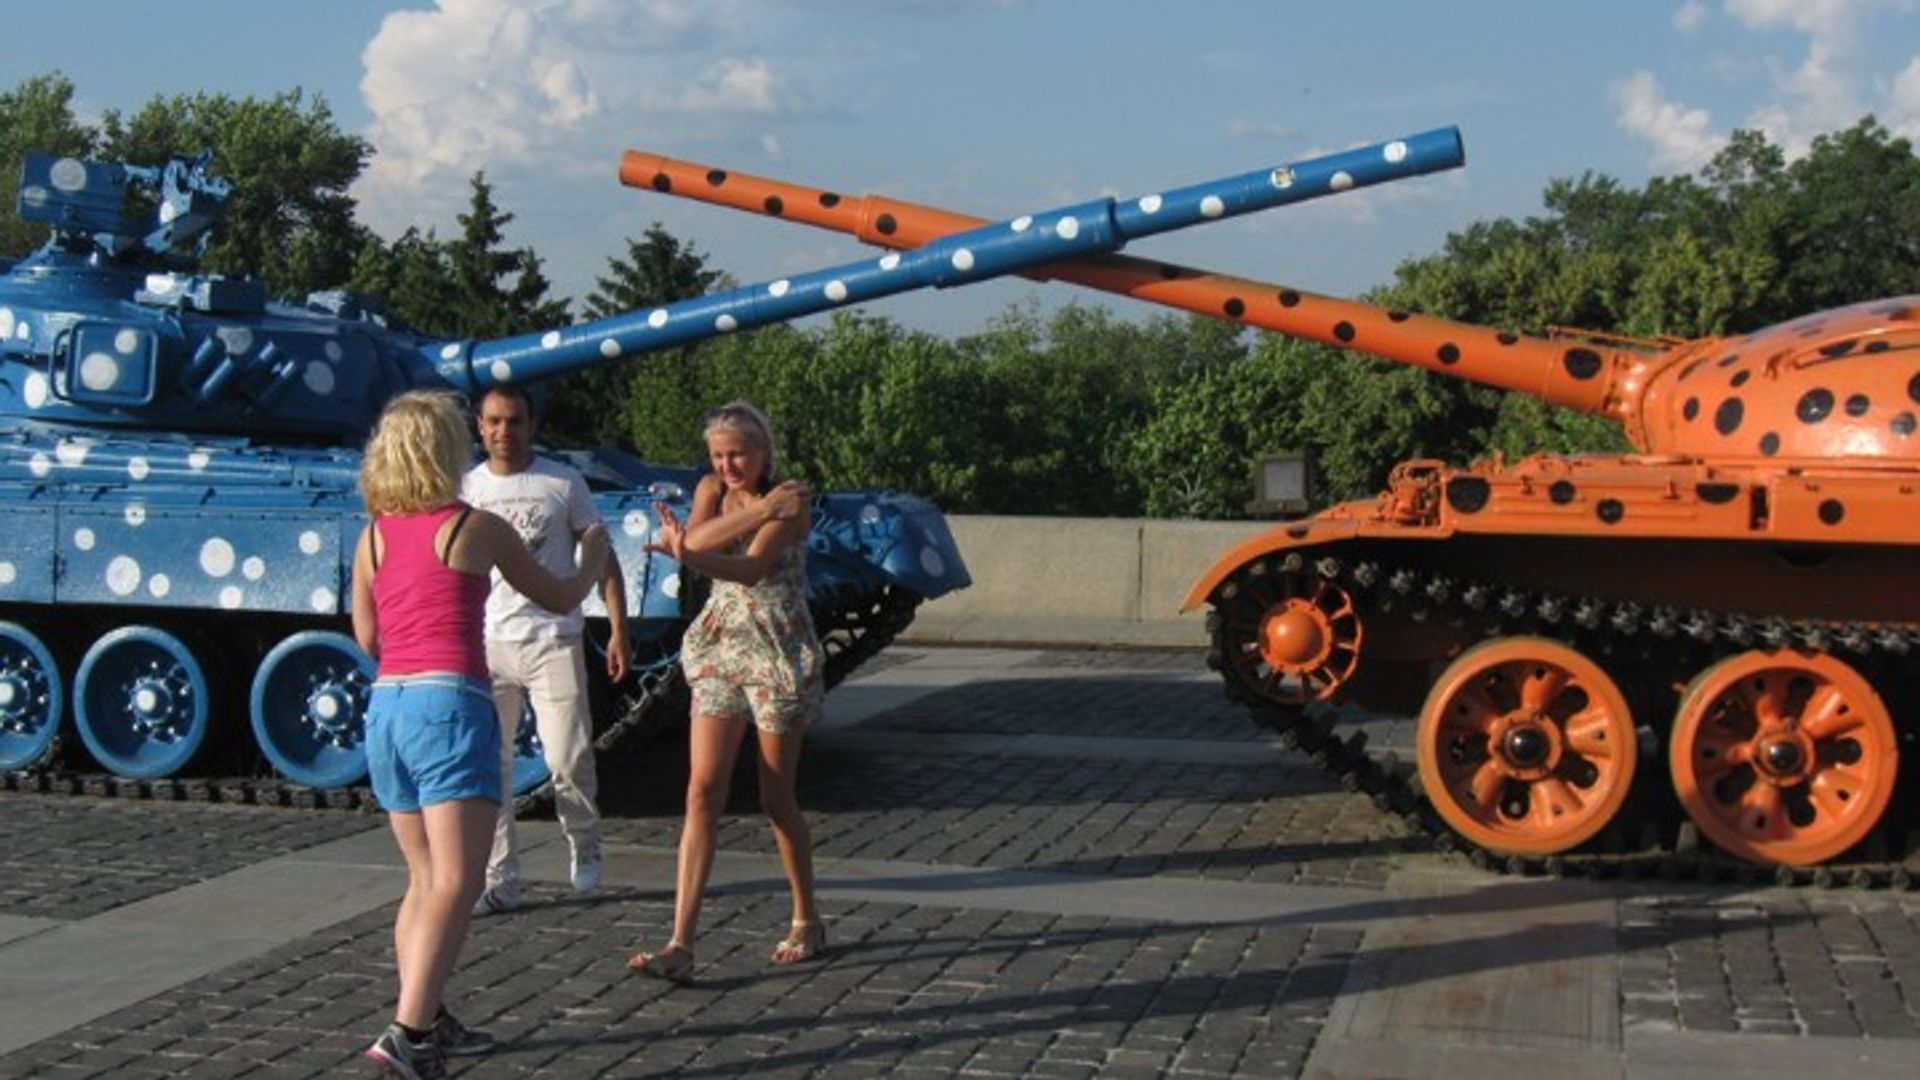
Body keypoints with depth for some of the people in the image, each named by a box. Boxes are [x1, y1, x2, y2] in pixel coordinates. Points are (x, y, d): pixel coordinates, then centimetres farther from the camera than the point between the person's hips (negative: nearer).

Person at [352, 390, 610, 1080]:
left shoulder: (373, 537, 10)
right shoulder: (477, 528, -3)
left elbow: (367, 638, 16)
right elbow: (560, 599, 9)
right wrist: (595, 556, 28)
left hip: (386, 706, 7)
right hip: (449, 705, -7)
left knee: (425, 879, 19)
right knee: (456, 883, -11)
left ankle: (430, 1022, 22)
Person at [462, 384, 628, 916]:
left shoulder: (563, 483, 3)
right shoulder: (465, 488, 9)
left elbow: (601, 557, 5)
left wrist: (618, 630, -2)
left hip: (553, 641, -2)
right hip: (486, 643, 2)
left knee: (568, 757, -5)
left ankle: (583, 846, 22)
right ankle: (499, 880, 8)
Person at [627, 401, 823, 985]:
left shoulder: (790, 501, -12)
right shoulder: (712, 489, 5)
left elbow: (752, 569, -28)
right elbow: (697, 535, -16)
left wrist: (687, 555, -44)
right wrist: (756, 511, -27)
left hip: (779, 655, -4)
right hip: (720, 651, 5)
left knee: (777, 799, 5)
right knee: (702, 794, -4)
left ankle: (807, 921, 26)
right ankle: (681, 946, -7)